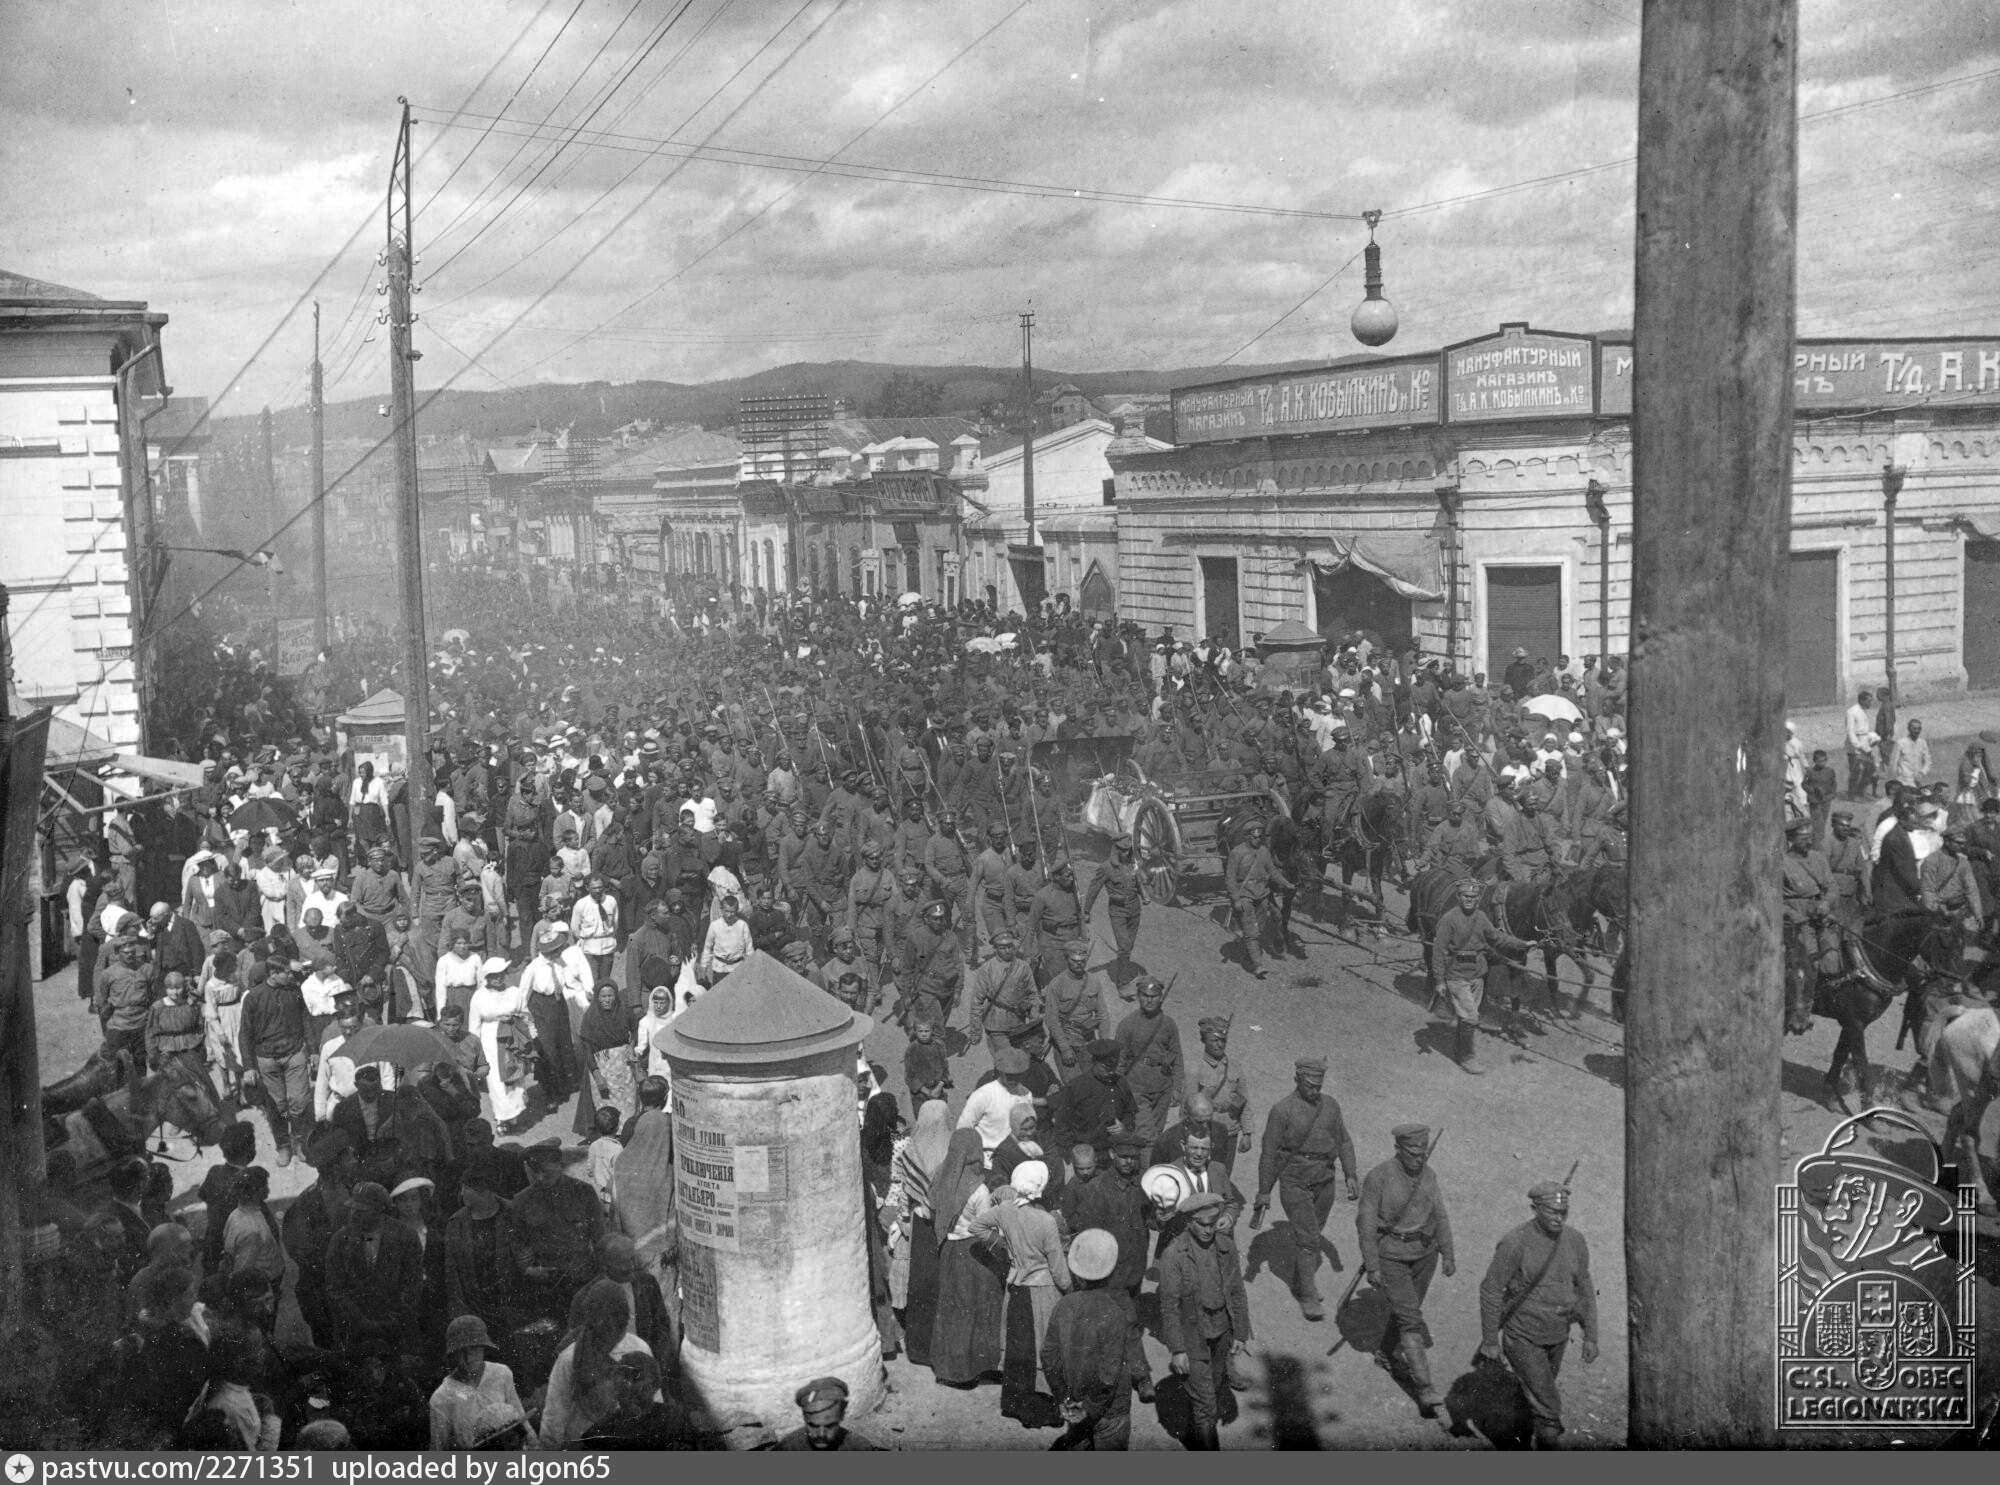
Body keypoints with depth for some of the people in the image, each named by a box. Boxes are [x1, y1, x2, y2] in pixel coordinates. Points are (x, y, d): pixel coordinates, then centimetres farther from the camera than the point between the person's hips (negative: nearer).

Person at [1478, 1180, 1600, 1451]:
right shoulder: (1515, 1243, -25)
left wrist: (1591, 1336, 5)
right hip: (1522, 1337, -6)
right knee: (1548, 1408, -10)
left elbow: (1584, 1288, 5)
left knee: (1541, 1393, 26)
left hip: (1557, 1336, 6)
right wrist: (1490, 1341, -12)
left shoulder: (1575, 1240, -8)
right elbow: (1490, 1290, -17)